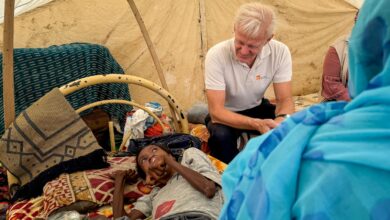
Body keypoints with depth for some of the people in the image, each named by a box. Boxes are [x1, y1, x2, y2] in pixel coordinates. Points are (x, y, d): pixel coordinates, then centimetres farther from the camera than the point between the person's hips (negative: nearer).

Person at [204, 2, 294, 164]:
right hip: (226, 114, -3)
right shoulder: (217, 55, -29)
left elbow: (285, 99, -16)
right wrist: (256, 124, -47)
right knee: (221, 135, -35)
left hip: (257, 108, 3)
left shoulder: (280, 52, -20)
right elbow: (216, 111, -31)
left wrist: (282, 119, -42)